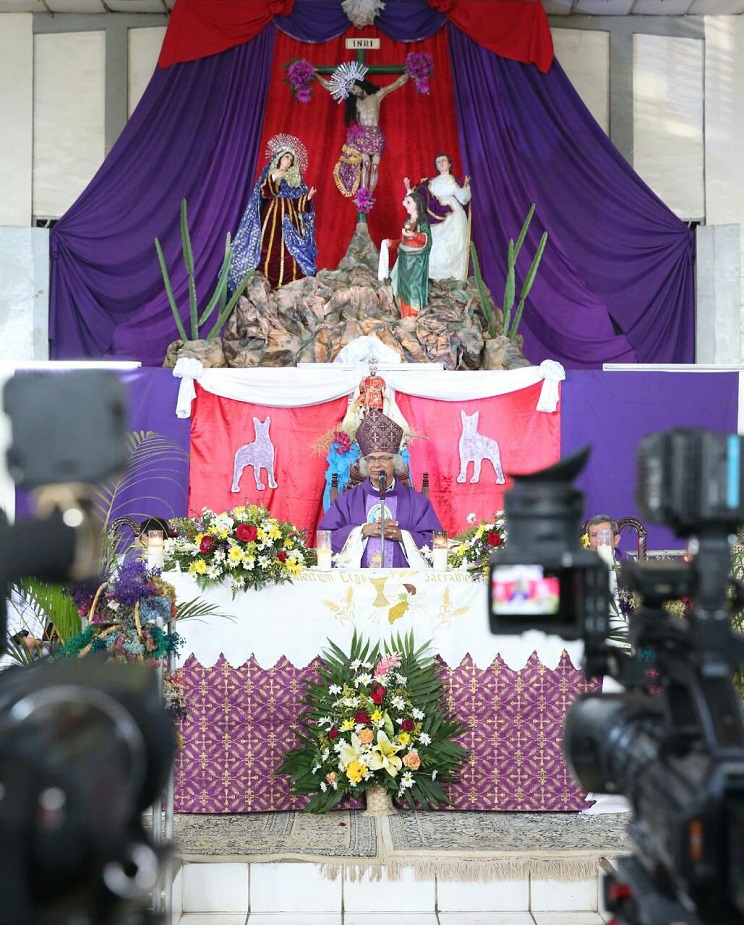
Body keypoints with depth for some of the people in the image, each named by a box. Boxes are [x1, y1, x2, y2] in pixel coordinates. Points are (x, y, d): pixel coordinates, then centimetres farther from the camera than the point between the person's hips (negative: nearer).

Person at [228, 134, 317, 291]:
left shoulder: (295, 180, 17)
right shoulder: (269, 174, 9)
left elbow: (297, 204, 10)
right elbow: (264, 193, -8)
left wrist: (308, 198, -9)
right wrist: (272, 178, -22)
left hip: (289, 222, 3)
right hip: (272, 219, -3)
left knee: (291, 257, -8)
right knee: (269, 255, -11)